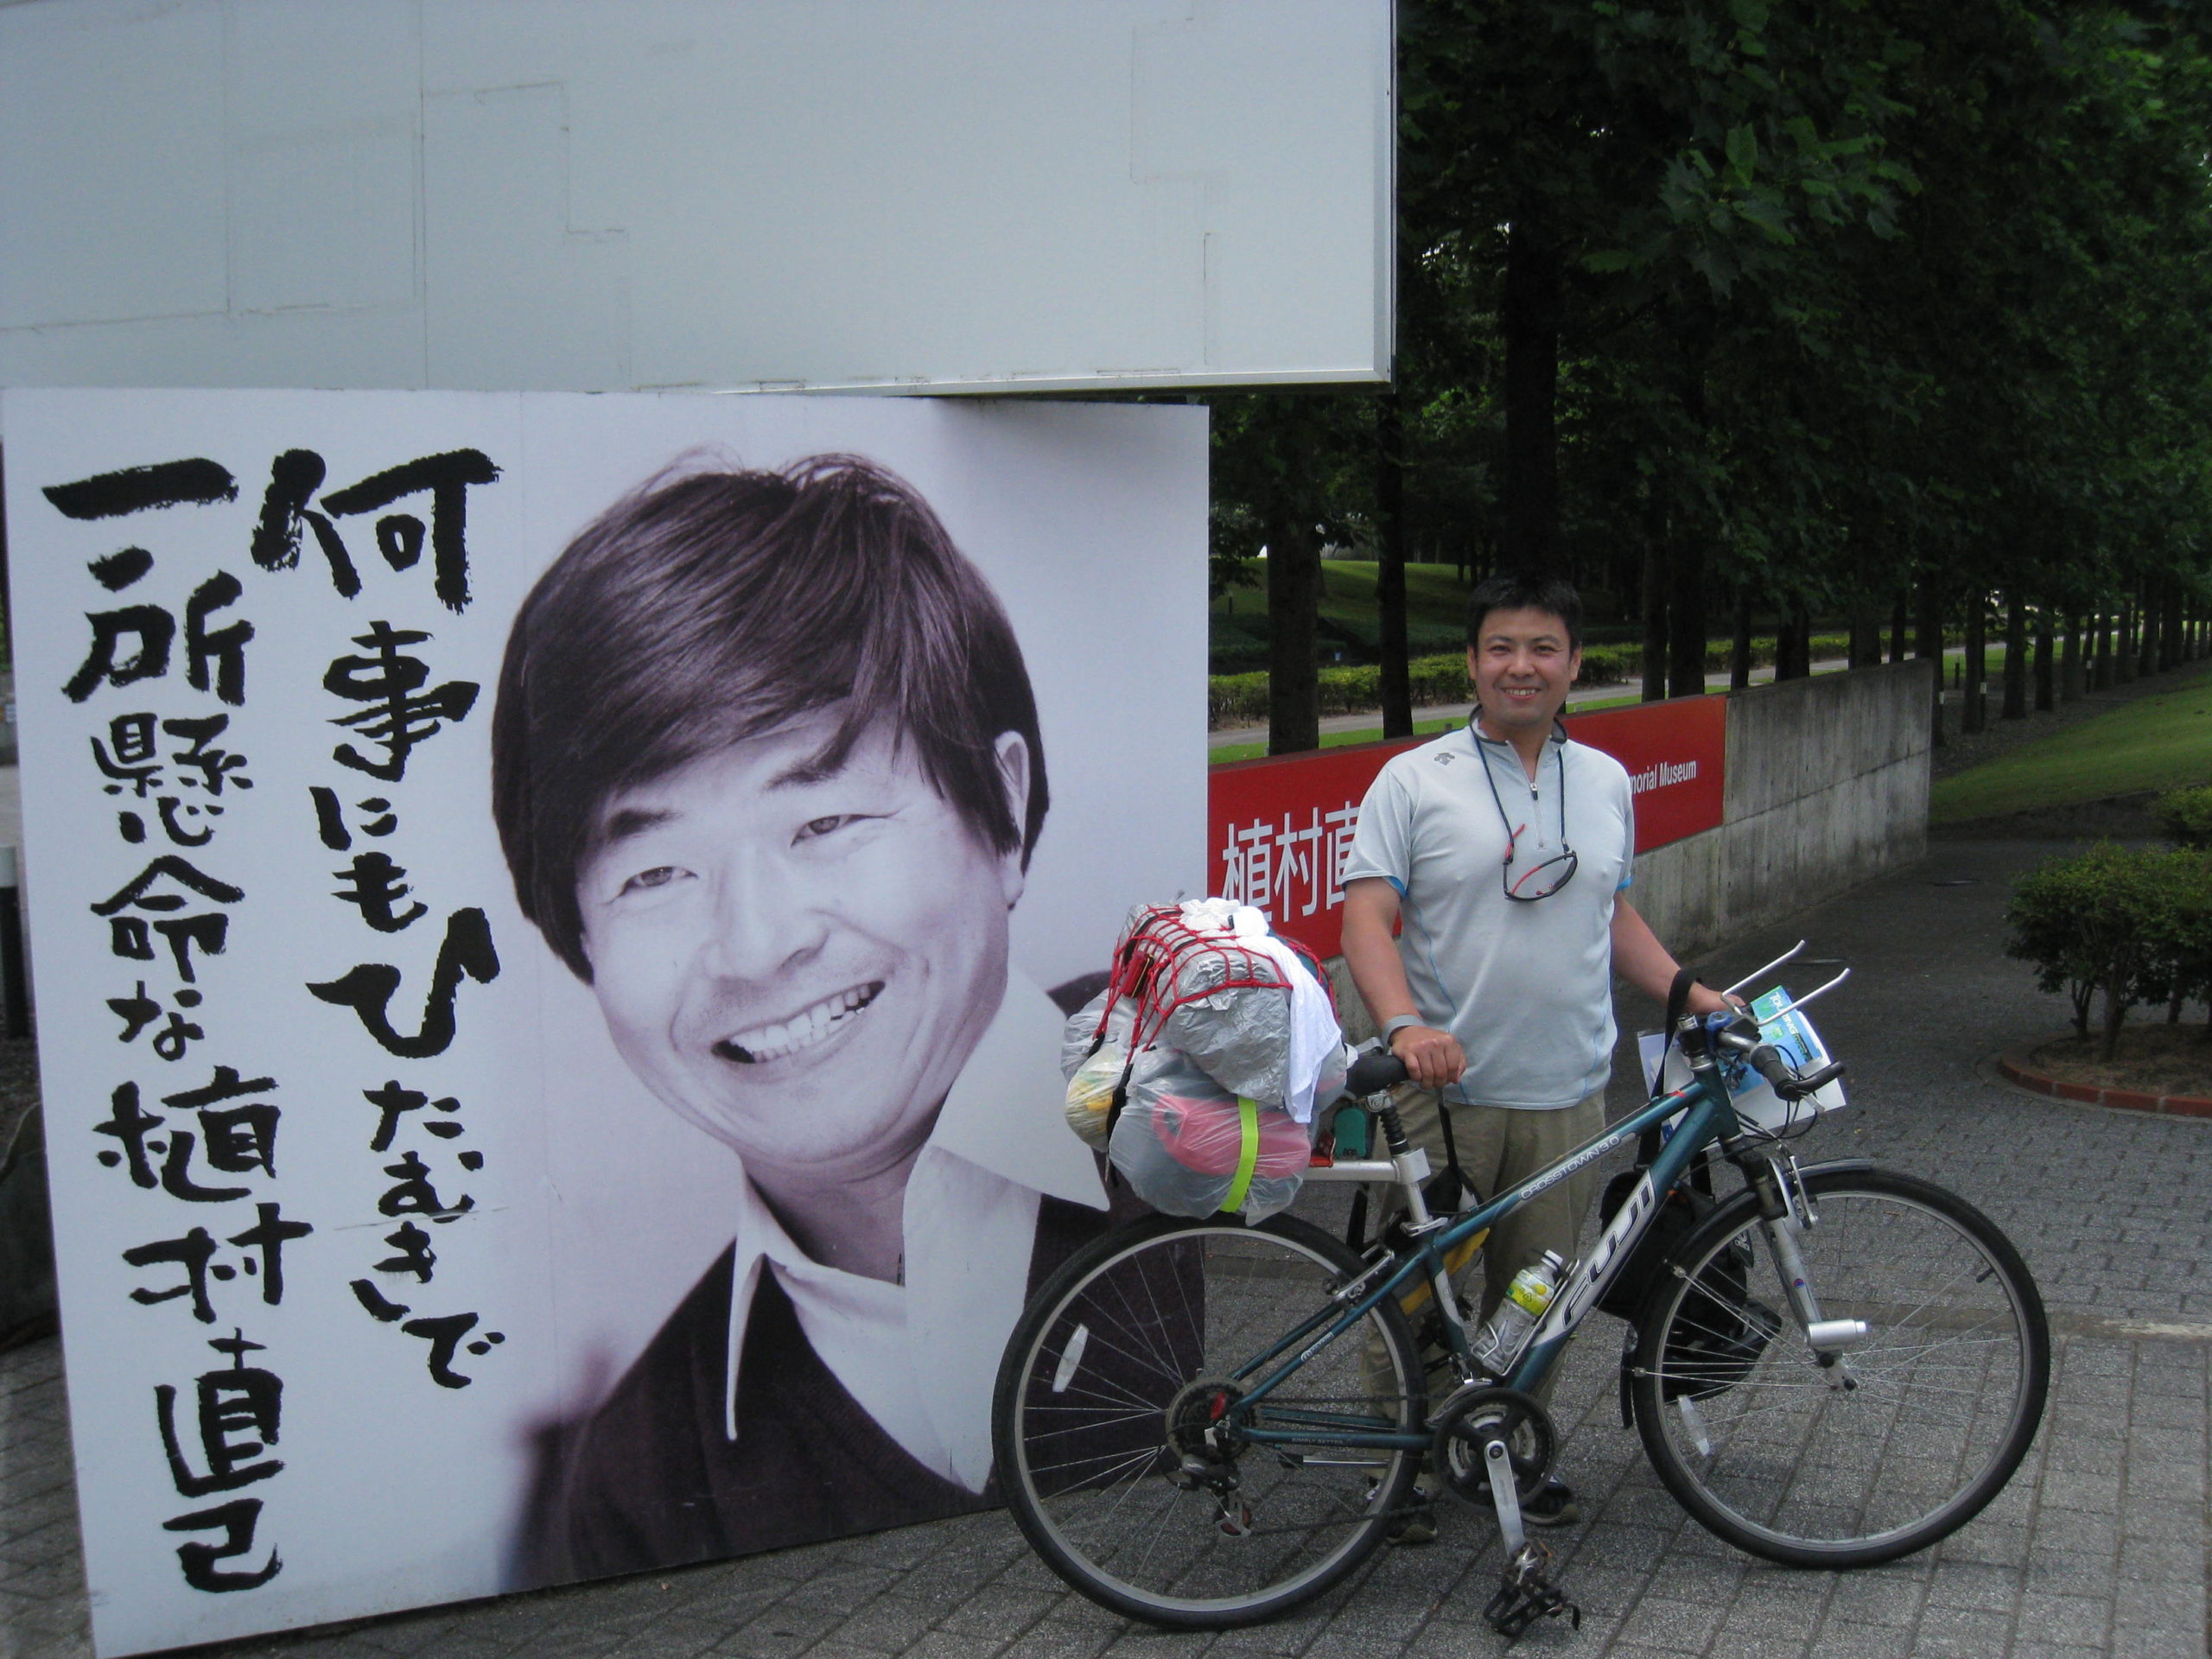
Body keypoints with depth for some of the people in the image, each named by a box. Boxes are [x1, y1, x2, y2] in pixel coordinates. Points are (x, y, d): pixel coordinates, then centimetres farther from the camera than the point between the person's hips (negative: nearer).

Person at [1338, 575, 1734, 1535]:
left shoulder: (1605, 782, 12)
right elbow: (1367, 916, -11)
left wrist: (1693, 996, 10)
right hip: (1442, 1094, -4)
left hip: (1566, 1096, 4)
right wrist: (1406, 1024, -27)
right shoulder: (1415, 782, -3)